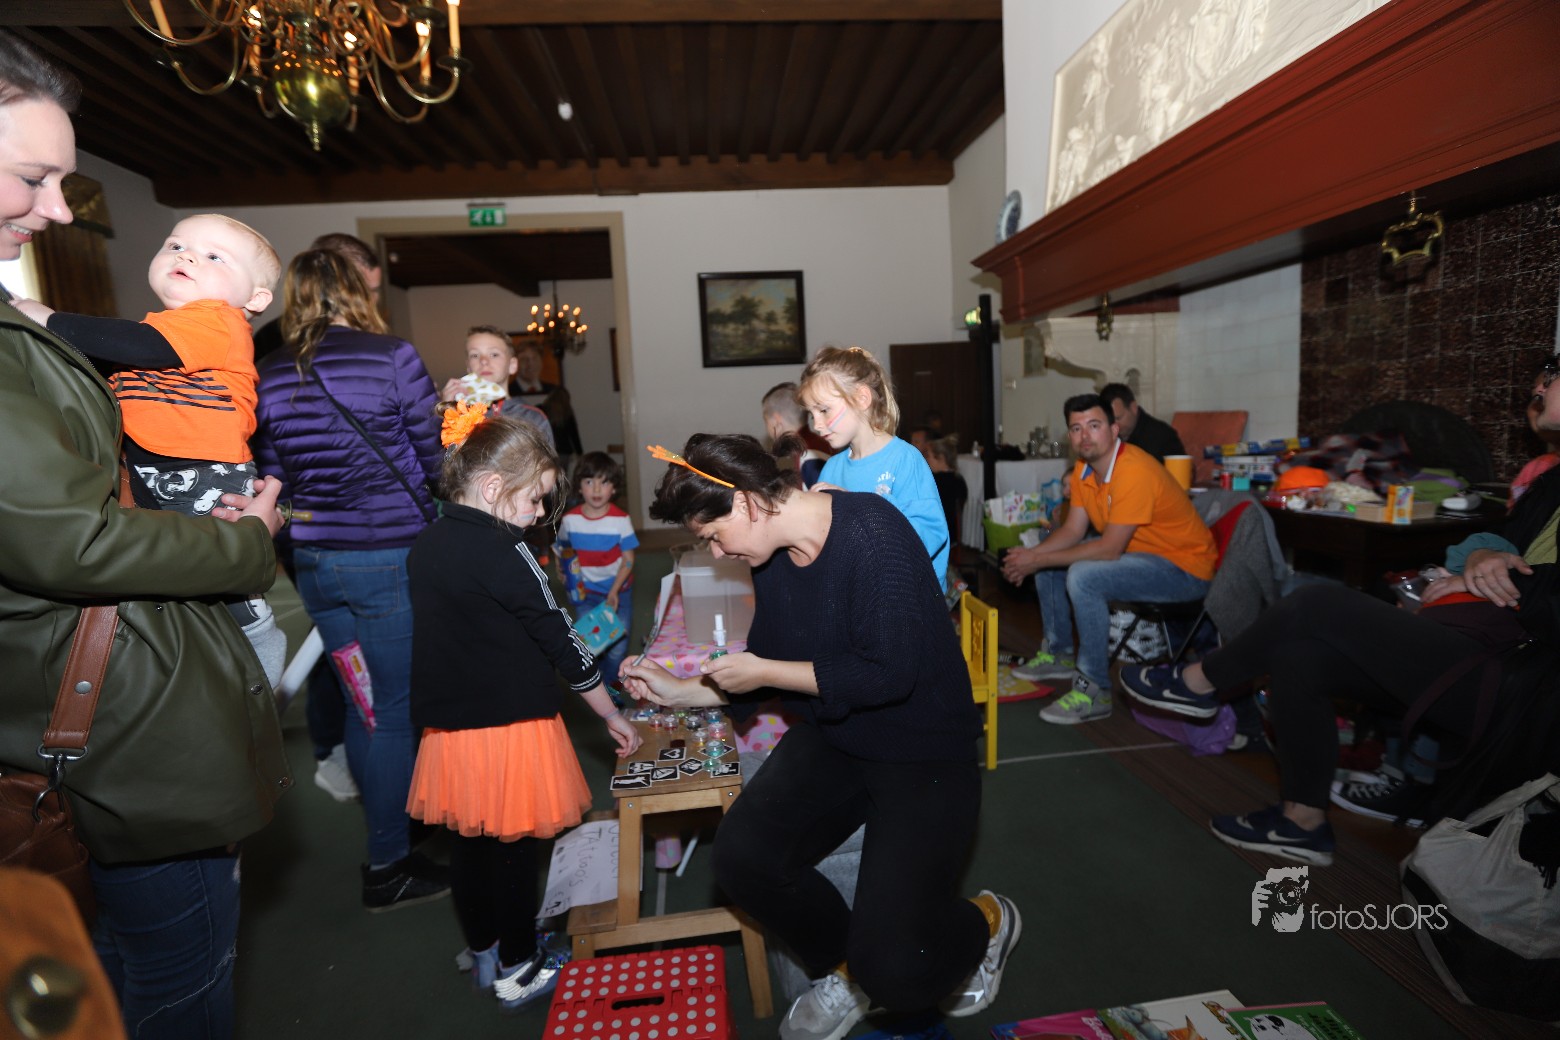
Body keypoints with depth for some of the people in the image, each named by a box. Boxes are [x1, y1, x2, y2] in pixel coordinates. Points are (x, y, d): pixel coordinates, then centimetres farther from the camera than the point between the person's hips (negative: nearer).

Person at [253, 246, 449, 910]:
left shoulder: (269, 376, 5)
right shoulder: (393, 356, -11)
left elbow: (276, 476, 10)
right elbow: (434, 458, -7)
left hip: (315, 562, 6)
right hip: (390, 557, -5)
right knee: (395, 709, 7)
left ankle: (388, 824, 41)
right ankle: (387, 867, 21)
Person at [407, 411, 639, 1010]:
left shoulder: (426, 546, 4)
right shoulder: (502, 552, -20)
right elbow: (559, 640, -16)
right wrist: (613, 716, -5)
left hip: (447, 729, 8)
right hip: (509, 729, -7)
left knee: (468, 844, 21)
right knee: (513, 849, 10)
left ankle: (482, 955, 42)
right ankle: (518, 971, 29)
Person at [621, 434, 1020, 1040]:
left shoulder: (869, 530, -22)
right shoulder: (772, 556, 2)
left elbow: (890, 673, -26)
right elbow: (764, 669, 14)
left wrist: (764, 671, -17)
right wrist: (681, 692, 5)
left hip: (924, 754, -6)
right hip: (830, 740, 7)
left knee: (894, 972, -17)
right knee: (742, 856, -18)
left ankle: (984, 924, 20)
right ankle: (843, 967, 14)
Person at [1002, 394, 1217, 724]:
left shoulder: (1134, 471, -27)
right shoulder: (1084, 470, 1)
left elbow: (1109, 550, -28)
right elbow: (1073, 531, 4)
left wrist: (1039, 560, -24)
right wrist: (1031, 555, -14)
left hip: (1183, 565, -10)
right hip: (1135, 551, 10)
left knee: (1083, 577, -30)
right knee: (1048, 563, 10)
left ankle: (1095, 691, -17)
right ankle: (1058, 653, 24)